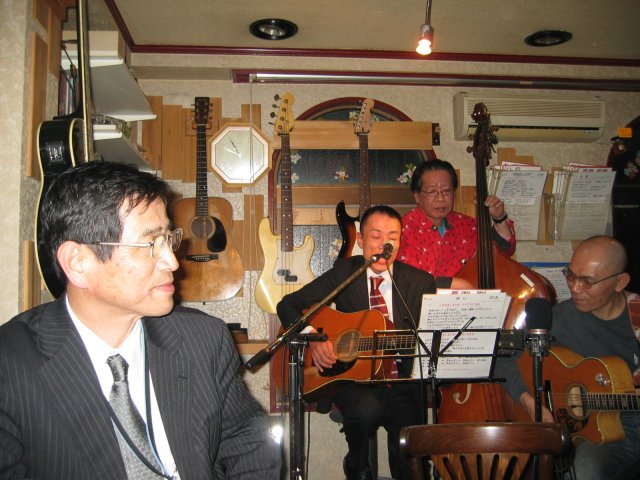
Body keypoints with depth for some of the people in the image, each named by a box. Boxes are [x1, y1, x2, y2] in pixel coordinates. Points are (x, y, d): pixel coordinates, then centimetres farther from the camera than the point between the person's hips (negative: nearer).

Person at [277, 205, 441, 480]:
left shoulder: (421, 282, 5)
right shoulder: (343, 272, 4)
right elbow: (288, 305, 4)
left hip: (401, 380, 0)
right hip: (351, 376, 0)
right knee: (366, 408, -32)